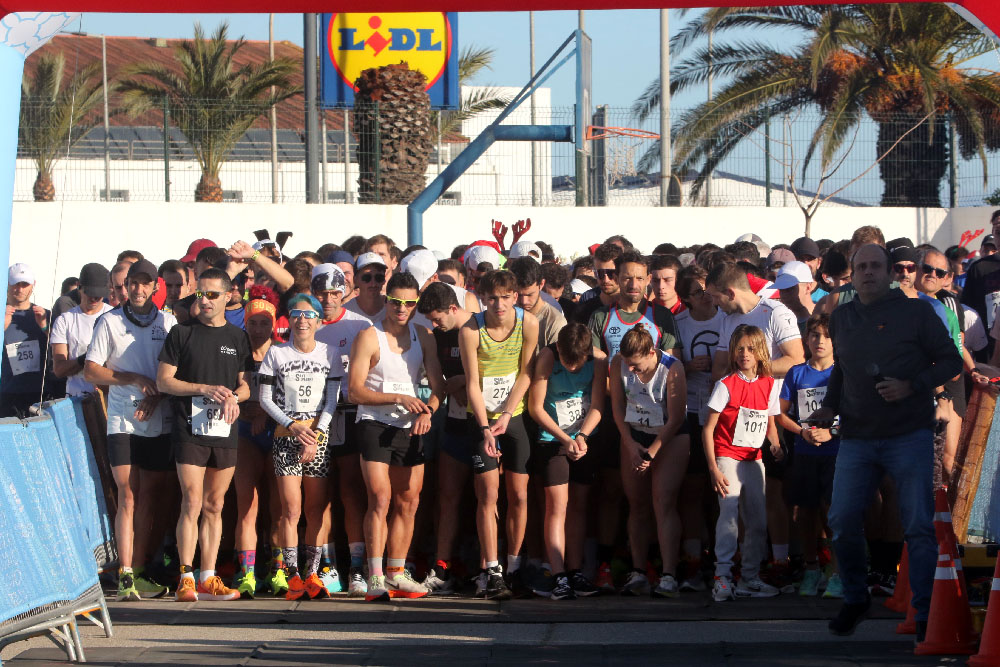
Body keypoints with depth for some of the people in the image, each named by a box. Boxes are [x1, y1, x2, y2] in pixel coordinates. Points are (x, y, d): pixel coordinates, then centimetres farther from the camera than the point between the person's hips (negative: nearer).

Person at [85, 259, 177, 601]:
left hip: (159, 422, 2)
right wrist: (135, 379, -9)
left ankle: (139, 573, 12)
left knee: (150, 500, 4)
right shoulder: (110, 321, 5)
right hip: (122, 421, -2)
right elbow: (90, 371, 1)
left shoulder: (168, 323, 10)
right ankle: (125, 576, -12)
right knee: (128, 498, -9)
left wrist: (157, 394, -8)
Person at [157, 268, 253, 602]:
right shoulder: (182, 334, 3)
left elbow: (246, 384, 16)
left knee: (214, 506, 7)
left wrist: (235, 396, -8)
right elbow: (163, 381, 0)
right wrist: (204, 389, -11)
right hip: (190, 430, -3)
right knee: (192, 504, -11)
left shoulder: (238, 338, 12)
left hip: (225, 431, 3)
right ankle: (186, 578, -11)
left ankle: (208, 578, 10)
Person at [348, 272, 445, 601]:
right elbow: (355, 391, -9)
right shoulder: (369, 338, -6)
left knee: (408, 502, 6)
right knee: (380, 498, -15)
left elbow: (438, 385, 6)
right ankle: (375, 578, -17)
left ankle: (396, 573, 15)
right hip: (374, 425, -5)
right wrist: (399, 398, -18)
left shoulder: (423, 337, 9)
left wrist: (427, 412, -15)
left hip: (410, 428, 5)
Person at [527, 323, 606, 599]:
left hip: (584, 439, 3)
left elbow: (597, 406, -7)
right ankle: (559, 577, -13)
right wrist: (566, 439, -18)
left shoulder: (598, 359, -10)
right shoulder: (547, 357, -17)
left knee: (579, 506, 6)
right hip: (551, 439, -3)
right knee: (557, 505, -10)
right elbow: (535, 407, -14)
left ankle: (576, 572, 11)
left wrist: (582, 436, -23)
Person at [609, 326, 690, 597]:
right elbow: (618, 407, -2)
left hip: (670, 436, -4)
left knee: (663, 503, -15)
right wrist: (631, 445, -9)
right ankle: (638, 574, 6)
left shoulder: (672, 368, -24)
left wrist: (652, 451, -17)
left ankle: (668, 577, -22)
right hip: (634, 435, 4)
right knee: (637, 505, 2)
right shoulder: (618, 363, -12)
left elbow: (675, 418, -18)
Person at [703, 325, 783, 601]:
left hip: (754, 459, 5)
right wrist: (713, 469, -14)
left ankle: (750, 578, 16)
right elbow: (708, 428, -8)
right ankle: (722, 578, -16)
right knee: (729, 516, -17)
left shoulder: (769, 385, 5)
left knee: (758, 521, 6)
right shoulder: (726, 385, -9)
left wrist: (775, 444, -2)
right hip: (727, 457, -5)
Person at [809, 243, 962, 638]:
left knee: (919, 527, -5)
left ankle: (925, 614, 0)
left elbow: (951, 361, -1)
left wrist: (911, 386, -15)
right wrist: (829, 408, 10)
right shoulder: (841, 319, 12)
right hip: (857, 439, 4)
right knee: (843, 521, -4)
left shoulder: (916, 312, -1)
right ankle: (855, 599, 16)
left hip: (910, 437, -4)